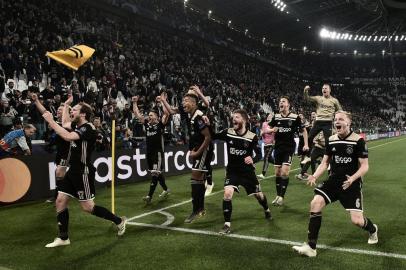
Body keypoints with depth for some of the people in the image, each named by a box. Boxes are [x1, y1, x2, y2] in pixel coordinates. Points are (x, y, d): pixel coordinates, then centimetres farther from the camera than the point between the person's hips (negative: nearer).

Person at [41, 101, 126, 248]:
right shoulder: (76, 125, 7)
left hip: (84, 172, -9)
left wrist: (51, 121, -27)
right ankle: (63, 238, 18)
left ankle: (119, 221, 15)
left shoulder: (88, 128, -19)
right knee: (60, 201, 6)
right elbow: (65, 124, 31)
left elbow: (68, 136, -34)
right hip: (73, 170, 9)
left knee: (87, 207, -2)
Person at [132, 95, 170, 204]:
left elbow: (166, 113, -19)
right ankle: (165, 190, 33)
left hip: (158, 152, -7)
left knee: (155, 174, -9)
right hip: (149, 152, 7)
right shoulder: (147, 124, 10)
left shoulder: (160, 124, -4)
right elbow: (137, 114, 14)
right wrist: (134, 102, 9)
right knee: (158, 173, 16)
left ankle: (149, 196, -8)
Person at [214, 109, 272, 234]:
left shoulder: (252, 137, -15)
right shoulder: (228, 132, -10)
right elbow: (212, 137, -3)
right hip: (232, 170, 0)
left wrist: (253, 160, -33)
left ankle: (267, 210, 51)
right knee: (227, 193, -21)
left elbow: (259, 154, -11)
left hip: (247, 170, 0)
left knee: (258, 194, 16)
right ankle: (227, 224, -6)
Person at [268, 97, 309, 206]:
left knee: (284, 172, -12)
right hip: (278, 147, 4)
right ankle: (278, 195, 21)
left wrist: (306, 144, -2)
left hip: (289, 147, -4)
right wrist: (272, 130, -11)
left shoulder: (295, 117, -5)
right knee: (277, 173, 8)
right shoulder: (275, 117, 4)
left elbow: (304, 130, 5)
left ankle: (281, 197, -3)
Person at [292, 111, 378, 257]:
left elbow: (365, 166, -9)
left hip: (351, 183, -4)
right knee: (315, 203, -17)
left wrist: (352, 178, -27)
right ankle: (311, 247, -10)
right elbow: (325, 163, 9)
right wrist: (315, 176, -8)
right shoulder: (331, 140, 4)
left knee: (357, 221, -7)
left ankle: (372, 229, 35)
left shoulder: (358, 140, -10)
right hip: (333, 181, 4)